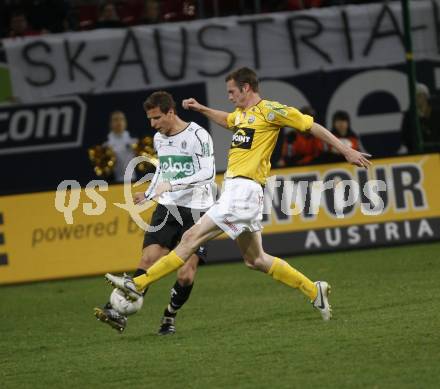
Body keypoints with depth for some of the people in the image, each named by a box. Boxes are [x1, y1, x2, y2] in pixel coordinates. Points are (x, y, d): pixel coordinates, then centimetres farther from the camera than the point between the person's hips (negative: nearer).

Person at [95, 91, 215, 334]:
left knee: (186, 274, -10)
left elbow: (208, 172, -19)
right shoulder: (159, 139, 13)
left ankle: (169, 317, 11)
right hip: (166, 207, 5)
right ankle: (120, 312, -20)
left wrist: (173, 184, -26)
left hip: (195, 210, -5)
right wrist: (148, 195, 19)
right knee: (148, 259, -12)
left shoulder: (198, 136, -10)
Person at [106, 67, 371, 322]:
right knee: (255, 259, 13)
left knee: (192, 238, -11)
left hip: (244, 190, -10)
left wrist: (346, 151, -6)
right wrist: (202, 109, 30)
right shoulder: (242, 114, 19)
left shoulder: (269, 110, -6)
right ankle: (314, 291, 19)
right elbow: (227, 120, 45)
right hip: (235, 190, 10)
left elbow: (312, 125, -5)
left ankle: (139, 285, -13)